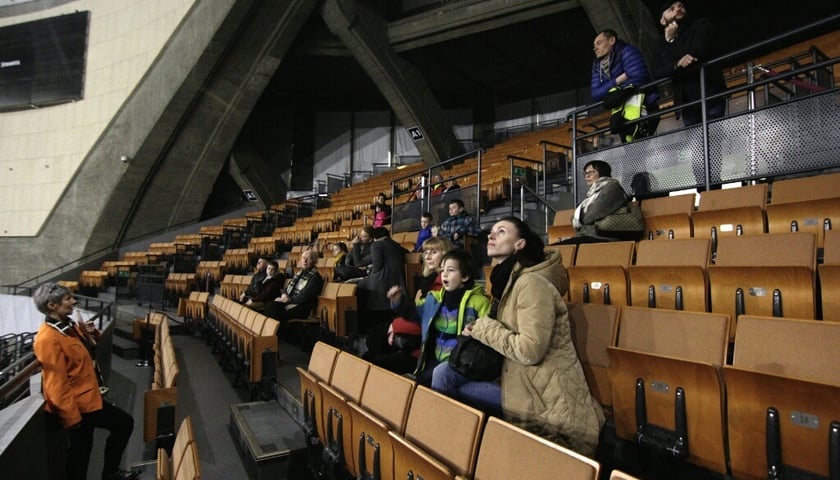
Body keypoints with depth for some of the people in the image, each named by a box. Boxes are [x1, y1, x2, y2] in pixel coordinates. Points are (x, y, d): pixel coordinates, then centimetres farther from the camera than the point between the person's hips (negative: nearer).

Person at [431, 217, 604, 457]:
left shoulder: (532, 283, -18)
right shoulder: (507, 280, 12)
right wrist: (479, 331, -4)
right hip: (522, 381, 8)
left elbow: (530, 350, -25)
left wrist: (484, 329, -12)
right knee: (444, 373, -3)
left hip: (548, 397, -8)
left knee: (455, 392, -8)